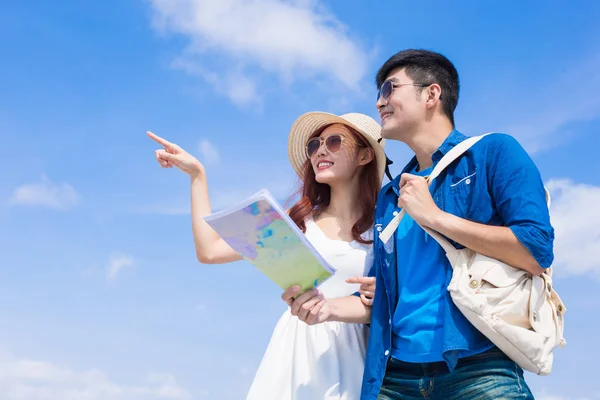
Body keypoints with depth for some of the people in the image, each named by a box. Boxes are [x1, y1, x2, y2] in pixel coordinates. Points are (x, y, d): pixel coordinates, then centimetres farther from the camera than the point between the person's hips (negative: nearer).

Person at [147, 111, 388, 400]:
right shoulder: (297, 220, 6)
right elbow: (210, 250, 4)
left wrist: (382, 296, -21)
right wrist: (197, 175, 7)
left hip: (349, 354, -2)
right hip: (297, 350, 3)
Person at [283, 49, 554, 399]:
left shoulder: (493, 152, 0)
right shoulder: (391, 196, 17)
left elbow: (538, 252, -12)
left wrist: (436, 217, -11)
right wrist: (331, 308, -1)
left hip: (479, 371, -5)